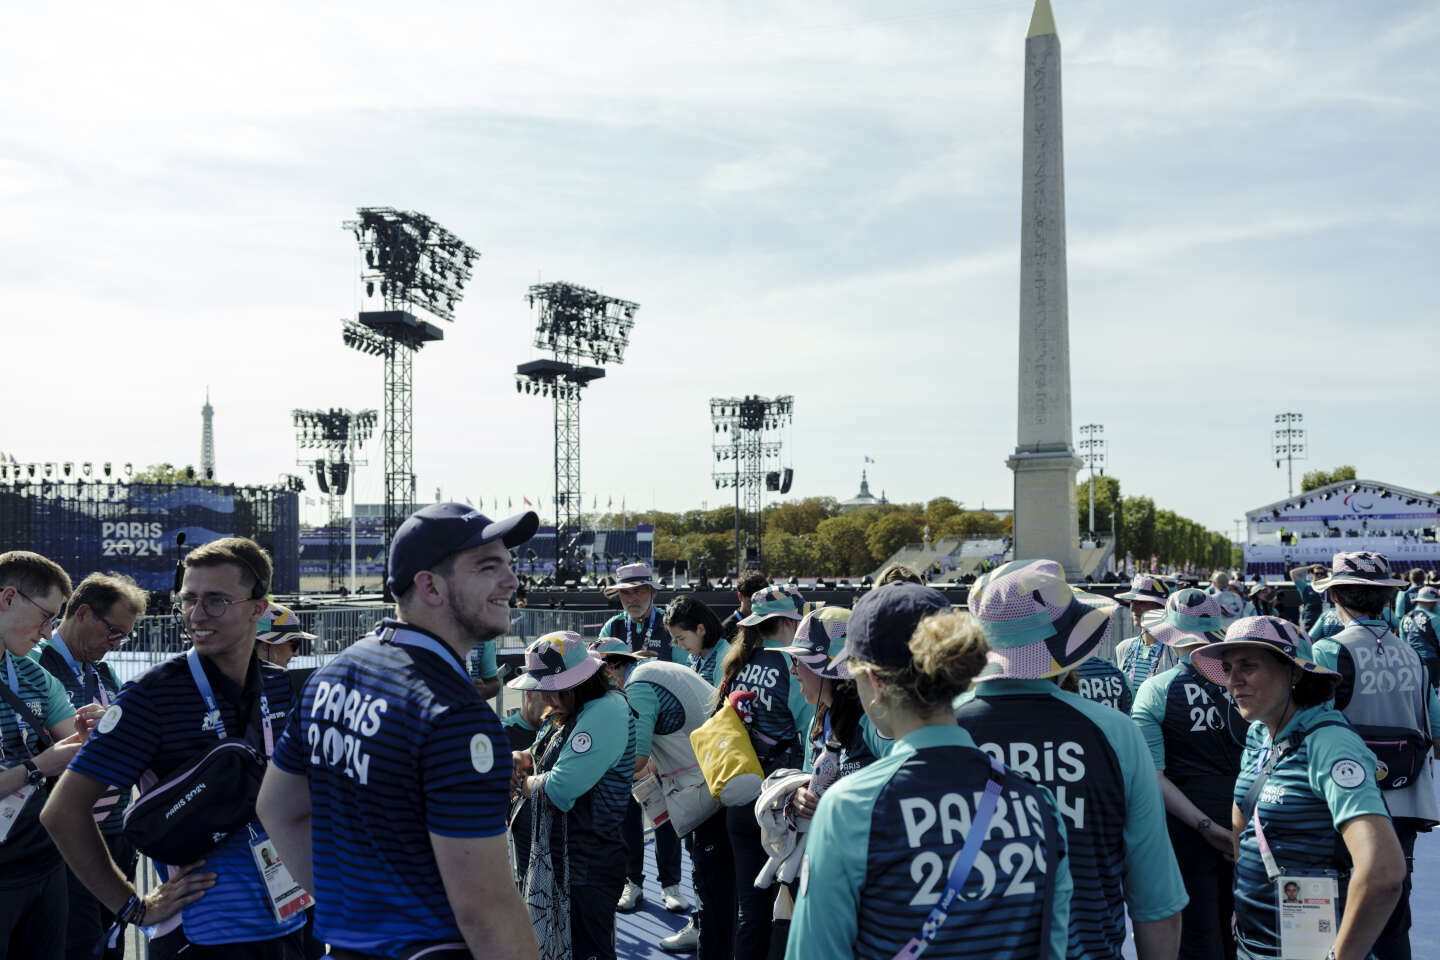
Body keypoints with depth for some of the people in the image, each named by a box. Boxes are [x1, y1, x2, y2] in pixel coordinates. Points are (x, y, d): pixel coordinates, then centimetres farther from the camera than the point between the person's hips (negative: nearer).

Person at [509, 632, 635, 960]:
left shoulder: (604, 714, -22)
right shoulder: (589, 710, 12)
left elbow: (558, 790, -25)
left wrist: (522, 783, -6)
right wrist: (528, 762, 2)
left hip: (587, 865, -11)